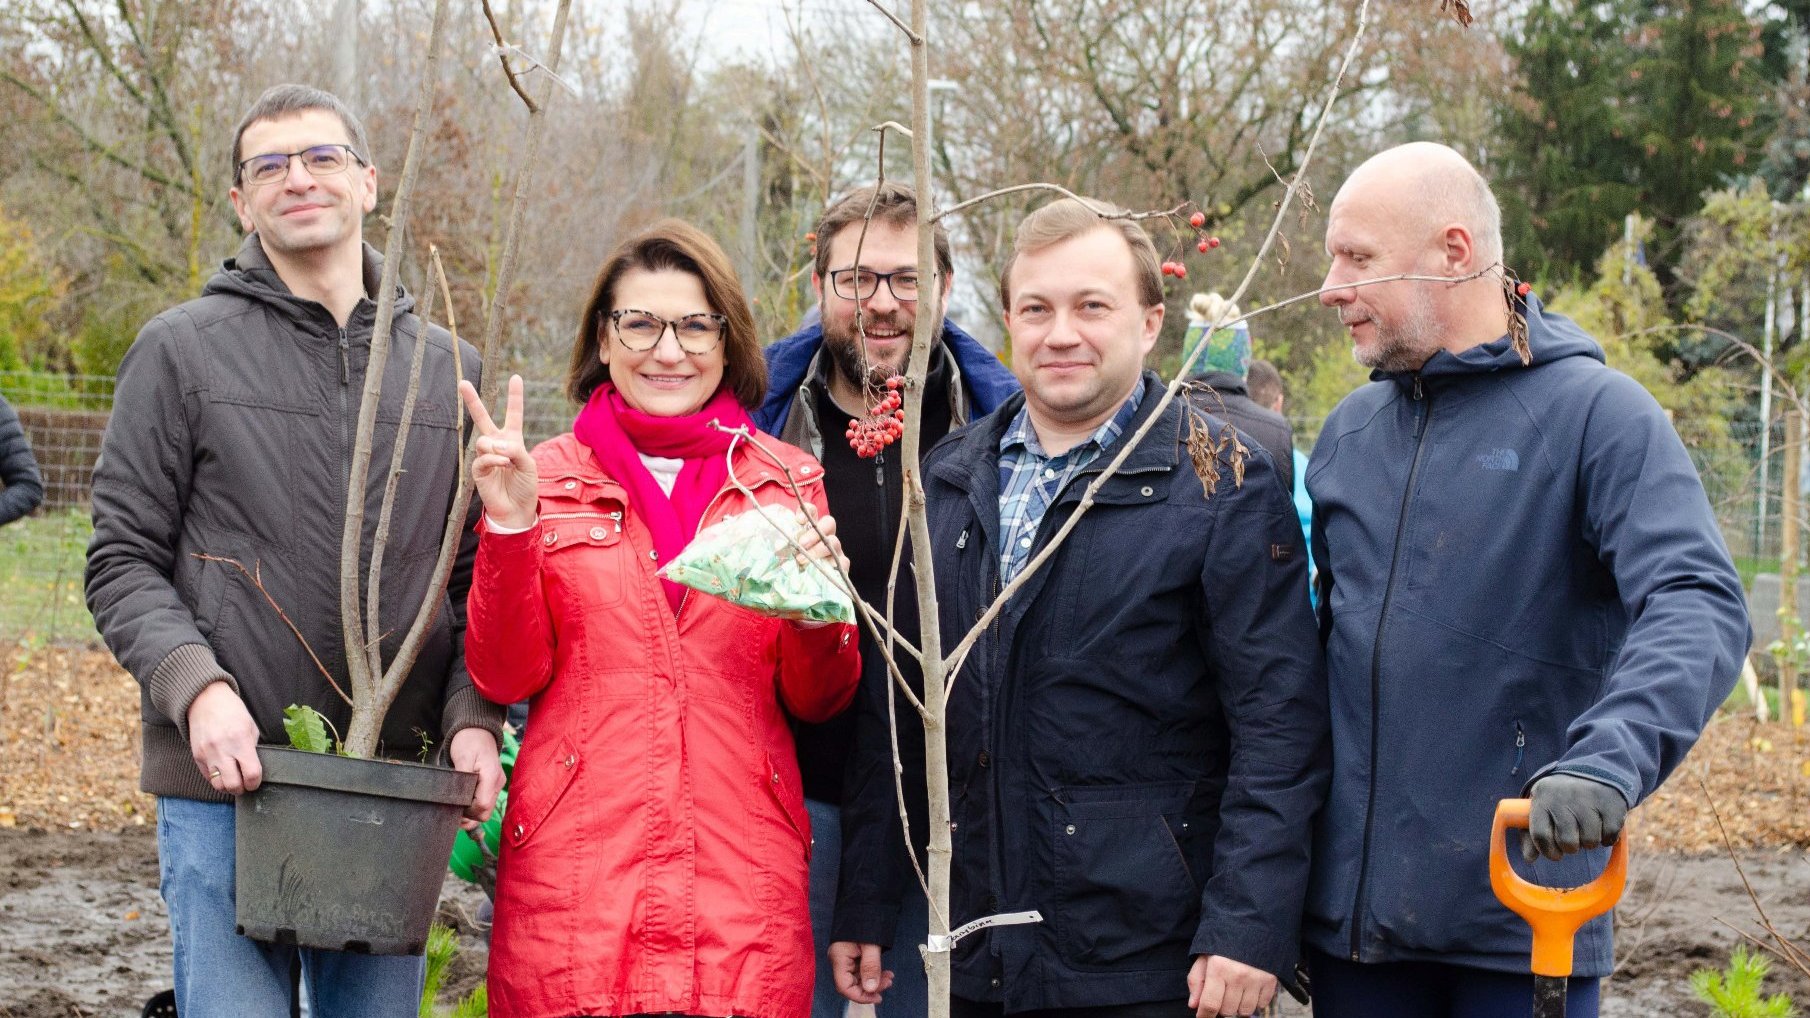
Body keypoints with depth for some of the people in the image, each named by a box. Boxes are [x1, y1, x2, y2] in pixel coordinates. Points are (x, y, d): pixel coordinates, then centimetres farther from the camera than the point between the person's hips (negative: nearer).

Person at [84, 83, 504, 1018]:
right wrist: (196, 687, -17)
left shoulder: (448, 368, 12)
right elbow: (123, 563, 0)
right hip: (225, 787, -3)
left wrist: (473, 718, -5)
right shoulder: (183, 351, 3)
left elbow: (476, 580, 12)